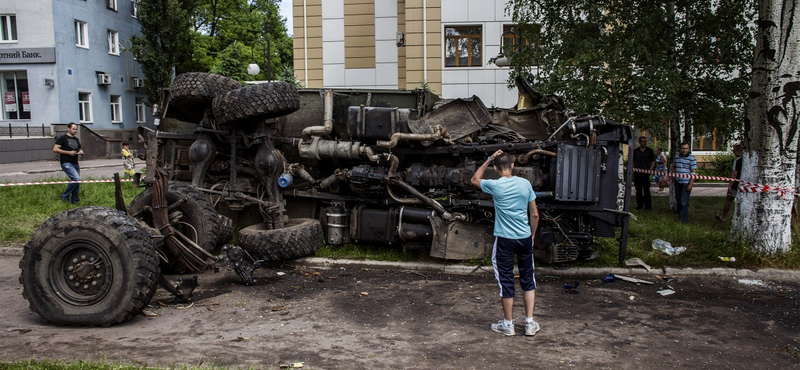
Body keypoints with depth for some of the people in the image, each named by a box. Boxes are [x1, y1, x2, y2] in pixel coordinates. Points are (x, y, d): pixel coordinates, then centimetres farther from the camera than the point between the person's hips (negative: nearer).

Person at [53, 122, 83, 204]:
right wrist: (69, 152, -16)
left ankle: (75, 201, 14)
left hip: (75, 163, 8)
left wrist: (81, 152, 4)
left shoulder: (76, 139, 19)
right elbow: (55, 149, -10)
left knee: (76, 182, 6)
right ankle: (65, 196, -7)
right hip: (66, 163, -8)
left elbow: (80, 150, 30)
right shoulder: (63, 138, -3)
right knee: (76, 179, -22)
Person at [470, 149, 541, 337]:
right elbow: (535, 214, 4)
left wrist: (489, 159, 9)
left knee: (506, 281, 6)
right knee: (528, 279, 14)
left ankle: (508, 324, 17)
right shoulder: (525, 183, -2)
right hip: (525, 237, 3)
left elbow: (474, 179, 12)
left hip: (504, 239, -3)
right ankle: (530, 323, 17)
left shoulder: (494, 186, -10)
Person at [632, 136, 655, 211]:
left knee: (646, 190, -3)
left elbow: (653, 161, 5)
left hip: (646, 173, -2)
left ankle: (648, 207, 1)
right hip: (637, 173, 3)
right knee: (638, 190, 8)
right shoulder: (635, 151, 10)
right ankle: (639, 205, 16)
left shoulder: (649, 151, 5)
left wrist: (650, 170, -6)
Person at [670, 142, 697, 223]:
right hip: (677, 182, 6)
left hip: (686, 183, -6)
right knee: (678, 200, 16)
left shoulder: (691, 158, -9)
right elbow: (673, 168, 23)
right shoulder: (676, 157, 8)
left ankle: (683, 219, 1)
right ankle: (679, 214, 34)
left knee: (684, 201, -7)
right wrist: (673, 177, 12)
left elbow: (694, 172, -11)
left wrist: (690, 184, -16)